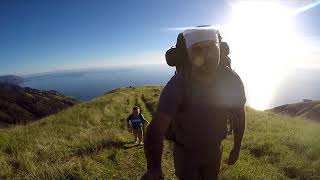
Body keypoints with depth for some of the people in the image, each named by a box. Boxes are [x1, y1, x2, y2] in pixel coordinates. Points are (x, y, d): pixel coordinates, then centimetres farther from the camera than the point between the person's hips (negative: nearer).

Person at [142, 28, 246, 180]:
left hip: (214, 149, 3)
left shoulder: (232, 80, -22)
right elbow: (156, 129, -41)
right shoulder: (177, 85, -33)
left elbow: (239, 115, -5)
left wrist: (236, 149, 4)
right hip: (185, 150, -2)